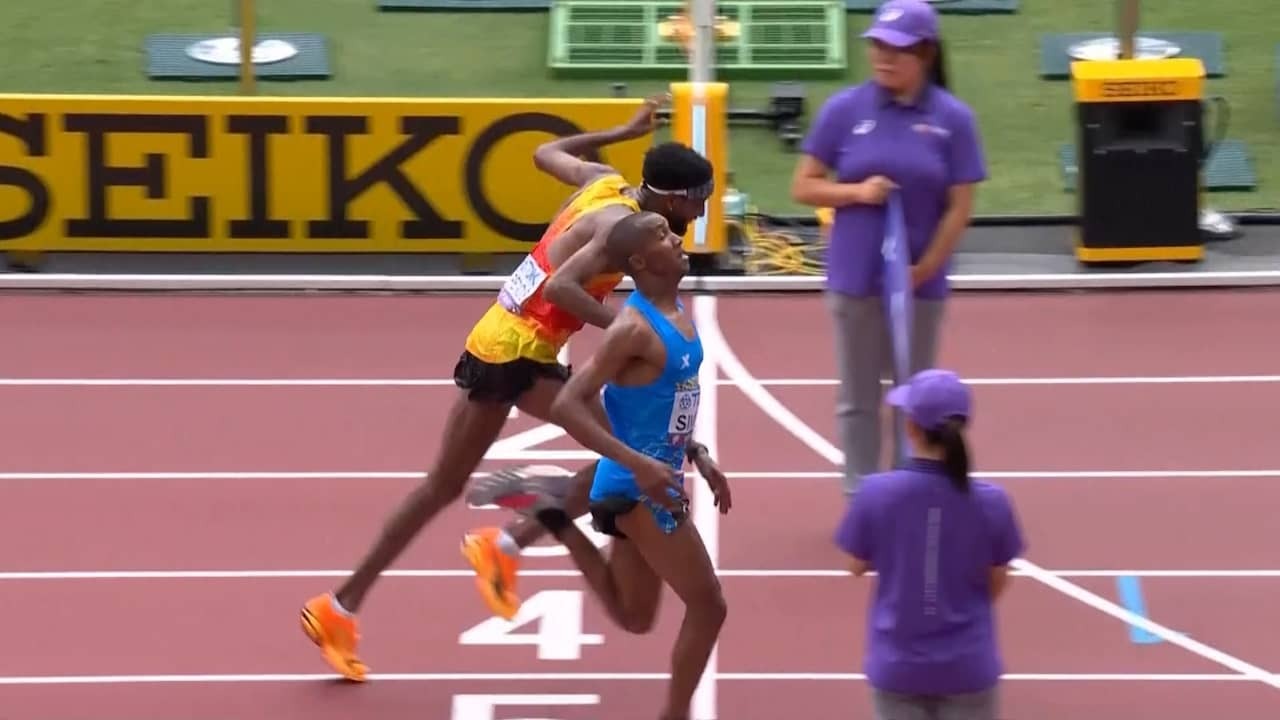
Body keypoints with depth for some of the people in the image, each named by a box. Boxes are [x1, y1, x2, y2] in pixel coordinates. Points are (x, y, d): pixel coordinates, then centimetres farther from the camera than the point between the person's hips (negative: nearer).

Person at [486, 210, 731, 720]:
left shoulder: (679, 314, 7)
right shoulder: (634, 329, -21)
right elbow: (566, 405, -26)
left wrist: (697, 455, 15)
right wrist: (639, 463, -30)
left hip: (654, 484, 9)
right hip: (638, 489, -9)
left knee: (633, 618, 21)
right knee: (707, 605, -3)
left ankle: (554, 519, 24)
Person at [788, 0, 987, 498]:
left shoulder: (954, 119, -6)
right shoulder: (843, 110, -4)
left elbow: (960, 206, -4)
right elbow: (803, 187, 0)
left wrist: (925, 268, -12)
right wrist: (857, 192, -17)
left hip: (921, 283, 0)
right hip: (855, 278, 0)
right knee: (858, 399, 7)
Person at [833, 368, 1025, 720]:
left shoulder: (877, 493, -14)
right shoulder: (989, 501, -14)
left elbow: (859, 565, 1)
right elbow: (997, 584, -2)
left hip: (897, 665, 0)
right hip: (967, 665, 0)